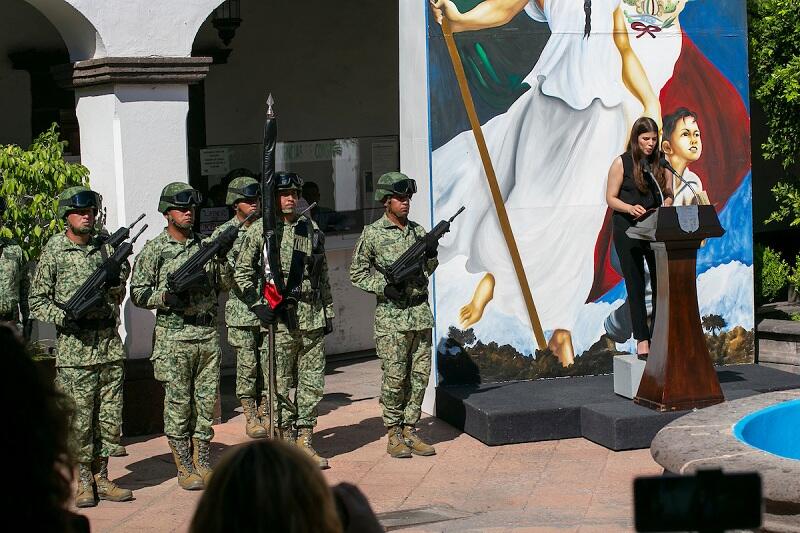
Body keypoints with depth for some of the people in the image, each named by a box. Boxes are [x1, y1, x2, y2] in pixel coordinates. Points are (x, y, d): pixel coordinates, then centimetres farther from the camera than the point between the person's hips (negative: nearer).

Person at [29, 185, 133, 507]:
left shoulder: (106, 247, 10)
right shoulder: (54, 251, -1)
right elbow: (37, 301, 0)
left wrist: (119, 278, -4)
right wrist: (63, 317, -15)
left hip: (110, 343, 4)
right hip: (75, 347, -4)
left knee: (110, 417, 7)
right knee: (79, 420, 0)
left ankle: (101, 477, 18)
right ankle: (83, 481, 10)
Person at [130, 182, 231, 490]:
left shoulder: (205, 245, 11)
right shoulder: (154, 251, -1)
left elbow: (224, 285, 15)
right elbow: (138, 293, -2)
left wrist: (222, 259, -3)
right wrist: (165, 297, -18)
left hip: (208, 334, 4)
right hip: (173, 337, -4)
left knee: (207, 401, 7)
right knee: (178, 403, 0)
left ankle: (202, 462, 16)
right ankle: (184, 468, 7)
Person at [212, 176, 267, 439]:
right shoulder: (223, 234, 1)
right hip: (241, 310, -3)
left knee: (270, 363, 3)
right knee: (247, 365, 1)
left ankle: (266, 414, 12)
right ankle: (250, 417, 10)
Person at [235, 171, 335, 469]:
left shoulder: (311, 230, 11)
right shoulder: (258, 232, -2)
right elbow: (242, 274, 1)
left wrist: (328, 312, 14)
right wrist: (257, 305, -9)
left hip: (312, 318, 4)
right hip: (278, 320, -4)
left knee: (313, 382, 5)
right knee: (281, 384, 2)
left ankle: (304, 441, 14)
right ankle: (286, 442, 11)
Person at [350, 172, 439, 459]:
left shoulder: (418, 230, 10)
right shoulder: (373, 234, -4)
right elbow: (357, 273, 0)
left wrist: (431, 256, -1)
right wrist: (384, 286, -13)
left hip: (421, 313, 5)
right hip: (392, 316, -5)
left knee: (420, 375, 6)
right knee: (395, 377, -3)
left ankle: (409, 430, 14)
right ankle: (393, 435, 7)